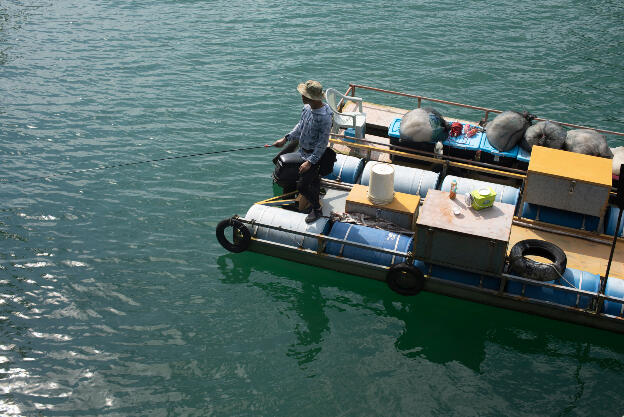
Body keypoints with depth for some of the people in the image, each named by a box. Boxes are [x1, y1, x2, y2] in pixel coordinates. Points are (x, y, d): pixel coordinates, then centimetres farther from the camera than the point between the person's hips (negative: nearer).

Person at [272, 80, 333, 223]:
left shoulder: (324, 117, -33)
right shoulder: (307, 107, -7)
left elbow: (323, 143, -27)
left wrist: (310, 162, -27)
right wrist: (285, 139, 10)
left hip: (315, 155, -8)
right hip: (304, 151, 8)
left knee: (302, 186, -2)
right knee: (314, 177, 28)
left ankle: (317, 210, 19)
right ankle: (316, 198, 52)